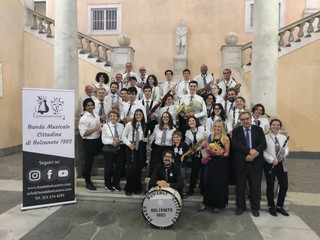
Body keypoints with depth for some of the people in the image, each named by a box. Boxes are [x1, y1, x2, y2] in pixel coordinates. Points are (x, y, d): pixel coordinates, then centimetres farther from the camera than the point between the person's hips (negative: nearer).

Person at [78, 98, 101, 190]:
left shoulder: (97, 116, 11)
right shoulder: (84, 118, -13)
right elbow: (83, 133, -20)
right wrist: (94, 129, -24)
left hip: (97, 140, 7)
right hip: (89, 142, -7)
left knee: (92, 160, 19)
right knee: (88, 161, 3)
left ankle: (85, 174, 40)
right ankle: (88, 182, 18)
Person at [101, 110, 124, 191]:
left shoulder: (121, 126, 6)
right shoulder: (105, 126, -1)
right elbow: (103, 139, -6)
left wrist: (119, 141, -16)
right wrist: (112, 142, -19)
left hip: (119, 149, 3)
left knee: (119, 166, 8)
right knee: (108, 167, 6)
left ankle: (115, 184, 28)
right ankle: (107, 184, 27)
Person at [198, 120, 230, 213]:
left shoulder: (225, 138, -4)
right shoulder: (210, 137, 9)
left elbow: (227, 153, -5)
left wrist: (220, 154, -22)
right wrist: (206, 155, 1)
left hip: (221, 164, -3)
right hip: (210, 162, 4)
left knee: (219, 184, 5)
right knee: (208, 183, 8)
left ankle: (217, 205, 21)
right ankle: (206, 203, 23)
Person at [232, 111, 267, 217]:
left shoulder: (258, 130, 6)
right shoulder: (236, 131, 3)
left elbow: (263, 144, -5)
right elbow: (235, 144, -12)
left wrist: (253, 155, -18)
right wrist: (249, 151, -23)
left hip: (256, 163, 1)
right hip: (241, 163, 0)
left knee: (256, 186, 9)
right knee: (240, 186, 9)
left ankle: (255, 208, 27)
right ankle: (240, 206, 27)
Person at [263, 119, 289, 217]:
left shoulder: (283, 137, 9)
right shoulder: (265, 137, -6)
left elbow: (287, 149, 8)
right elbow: (263, 152, -10)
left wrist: (284, 153, -14)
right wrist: (272, 159, -20)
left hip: (281, 164, 5)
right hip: (269, 165, -4)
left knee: (284, 186, 8)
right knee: (270, 186, 6)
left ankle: (279, 206, 28)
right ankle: (271, 207, 25)